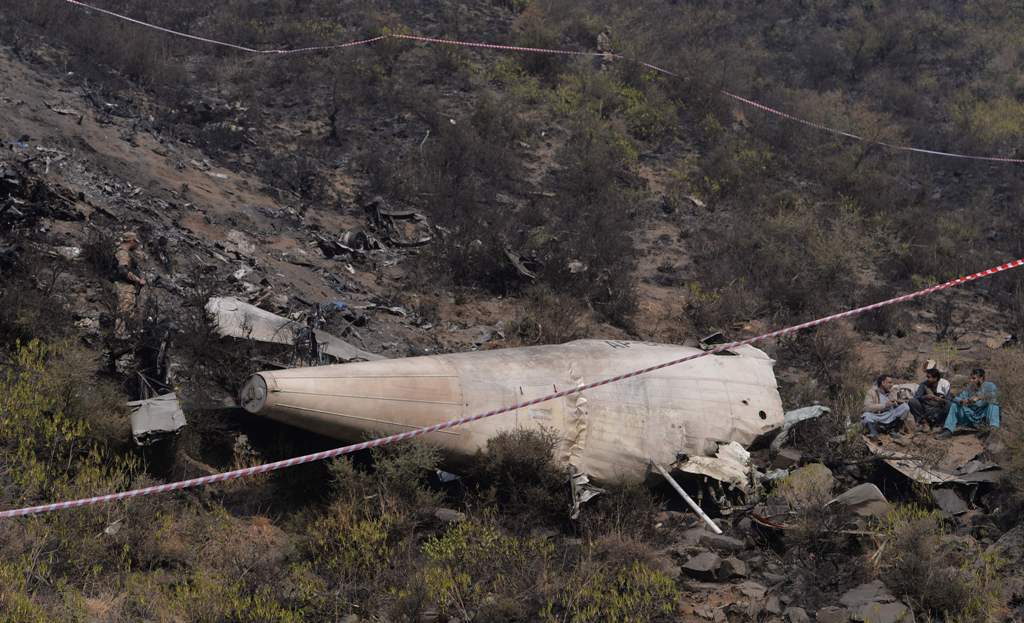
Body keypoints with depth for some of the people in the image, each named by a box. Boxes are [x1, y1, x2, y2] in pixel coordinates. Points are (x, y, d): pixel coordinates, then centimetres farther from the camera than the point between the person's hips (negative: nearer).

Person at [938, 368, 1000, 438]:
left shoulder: (989, 386, -4)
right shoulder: (969, 387, 8)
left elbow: (994, 394, -26)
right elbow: (958, 399, 0)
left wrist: (979, 397, -39)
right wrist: (962, 401, -24)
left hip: (984, 415, -4)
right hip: (971, 416, 4)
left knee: (992, 403, -31)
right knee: (954, 405, -7)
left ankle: (994, 429, -52)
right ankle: (948, 431, -18)